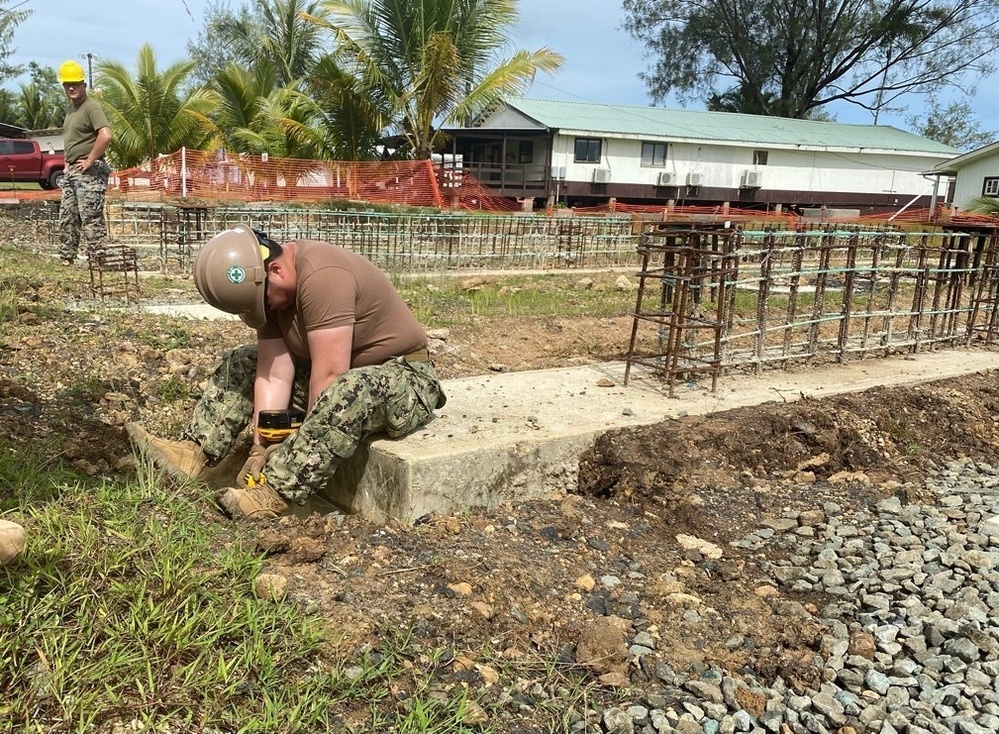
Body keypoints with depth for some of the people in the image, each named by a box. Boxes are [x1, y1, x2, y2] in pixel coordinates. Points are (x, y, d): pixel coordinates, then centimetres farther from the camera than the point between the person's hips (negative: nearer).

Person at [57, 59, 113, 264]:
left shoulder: (92, 107, -12)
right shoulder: (70, 108, 18)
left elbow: (106, 136, -27)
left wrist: (90, 160, -21)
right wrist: (67, 162, 20)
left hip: (89, 172, -10)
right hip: (71, 171, 10)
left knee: (91, 217, -11)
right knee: (67, 217, 14)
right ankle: (66, 259, 22)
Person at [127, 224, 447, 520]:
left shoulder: (321, 277, -29)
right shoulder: (270, 290, -4)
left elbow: (330, 377, -30)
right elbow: (274, 374, -9)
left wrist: (309, 442, -22)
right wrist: (261, 448, -17)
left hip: (404, 376, -8)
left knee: (350, 392, -40)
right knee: (240, 364, 7)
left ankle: (274, 493, -36)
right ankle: (194, 452, -1)